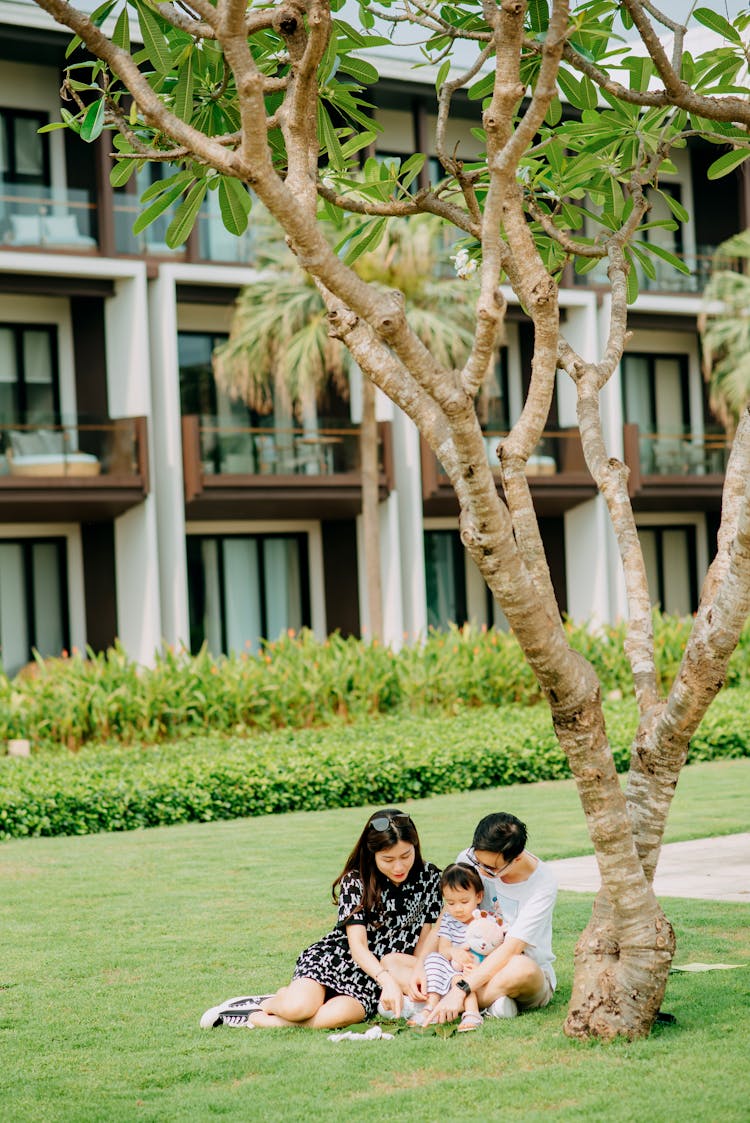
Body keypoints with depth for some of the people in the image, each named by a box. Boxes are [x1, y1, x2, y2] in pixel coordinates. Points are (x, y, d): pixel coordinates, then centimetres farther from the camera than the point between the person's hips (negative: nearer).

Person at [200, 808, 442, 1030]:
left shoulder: (429, 878, -3)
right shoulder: (356, 881, -11)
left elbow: (425, 937, 0)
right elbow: (357, 945, -19)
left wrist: (417, 973, -22)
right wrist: (386, 980, -38)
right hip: (335, 958, -2)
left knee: (342, 1015, -34)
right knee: (297, 1008, -34)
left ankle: (255, 1019, -13)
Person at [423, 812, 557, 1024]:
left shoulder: (543, 884, -21)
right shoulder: (469, 859, -11)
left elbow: (511, 949, -26)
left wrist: (461, 989, -35)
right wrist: (422, 966, -21)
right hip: (475, 965, 4)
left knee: (522, 968, -42)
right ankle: (489, 1001, -23)